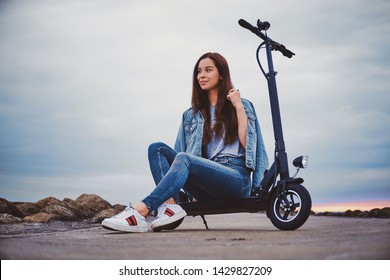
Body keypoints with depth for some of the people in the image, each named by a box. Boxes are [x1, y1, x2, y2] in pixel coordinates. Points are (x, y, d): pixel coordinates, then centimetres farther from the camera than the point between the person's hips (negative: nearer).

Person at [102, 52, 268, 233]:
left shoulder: (243, 106, 10)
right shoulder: (192, 115, 22)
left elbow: (246, 144, -3)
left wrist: (239, 107, -4)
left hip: (237, 178, -5)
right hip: (208, 181, 5)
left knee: (183, 158, -30)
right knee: (157, 148, -12)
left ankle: (141, 211, -43)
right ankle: (170, 204, -35)